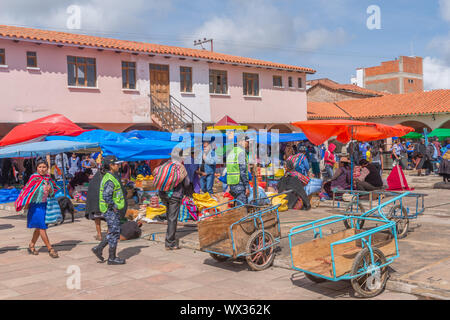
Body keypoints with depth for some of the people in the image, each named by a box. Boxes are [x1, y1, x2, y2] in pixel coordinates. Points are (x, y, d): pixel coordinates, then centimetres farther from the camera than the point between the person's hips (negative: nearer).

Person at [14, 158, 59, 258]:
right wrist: (26, 204, -8)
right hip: (36, 206, -6)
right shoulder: (34, 178, -13)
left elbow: (52, 193, 12)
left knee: (39, 228, 16)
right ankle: (50, 249, 0)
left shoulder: (48, 178, 4)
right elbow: (27, 190, -8)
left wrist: (50, 190, -10)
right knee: (42, 227, -5)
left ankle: (31, 245, 32)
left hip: (45, 205, 7)